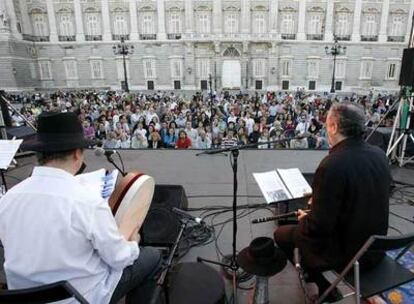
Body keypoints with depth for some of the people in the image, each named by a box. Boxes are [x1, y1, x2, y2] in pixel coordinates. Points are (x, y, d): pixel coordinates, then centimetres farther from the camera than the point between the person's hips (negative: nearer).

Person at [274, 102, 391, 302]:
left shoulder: (332, 165, -31)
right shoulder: (379, 155, -6)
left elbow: (318, 227, -26)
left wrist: (304, 219, -4)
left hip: (347, 253, -7)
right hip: (374, 246, 8)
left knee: (281, 234, 11)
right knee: (301, 227, 26)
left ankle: (324, 286, 25)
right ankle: (328, 285, 34)